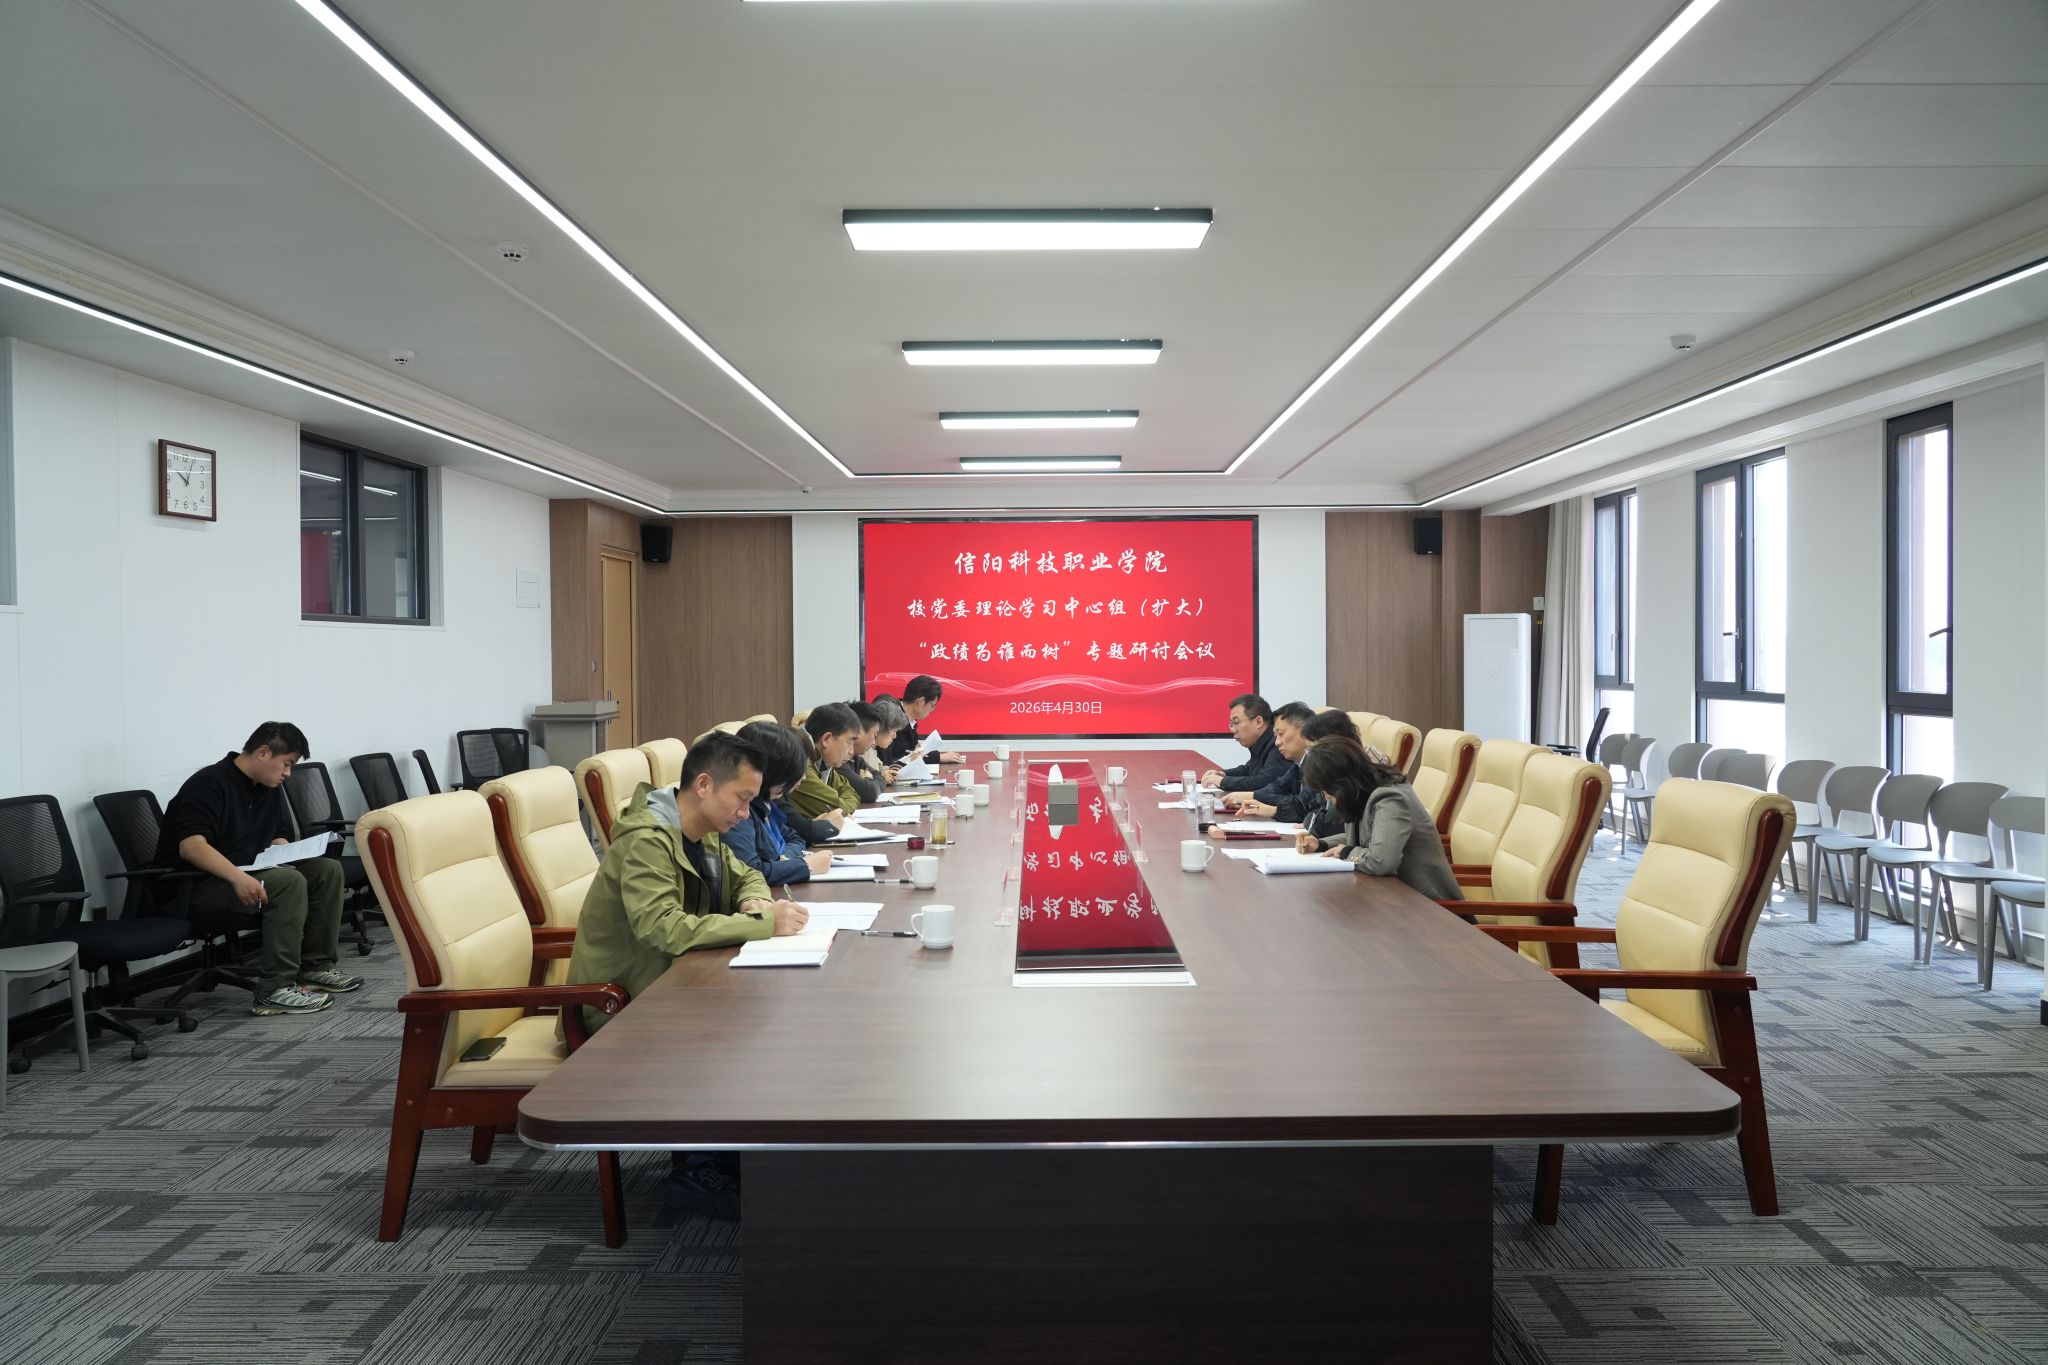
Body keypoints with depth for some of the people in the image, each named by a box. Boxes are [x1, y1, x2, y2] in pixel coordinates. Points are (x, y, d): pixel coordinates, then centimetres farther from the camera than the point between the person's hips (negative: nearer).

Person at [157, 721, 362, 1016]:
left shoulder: (270, 788, 10)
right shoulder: (209, 784, -17)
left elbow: (278, 837, 19)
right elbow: (191, 845, -29)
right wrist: (237, 877, -40)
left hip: (246, 872, 9)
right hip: (194, 883, -9)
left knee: (327, 870, -5)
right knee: (288, 882, -31)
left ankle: (315, 967, -1)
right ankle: (275, 990, -29)